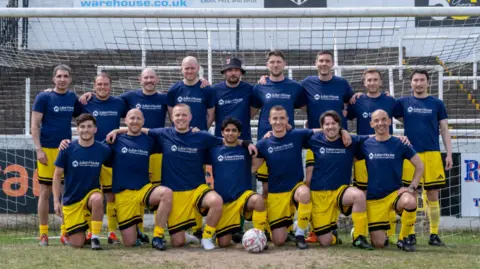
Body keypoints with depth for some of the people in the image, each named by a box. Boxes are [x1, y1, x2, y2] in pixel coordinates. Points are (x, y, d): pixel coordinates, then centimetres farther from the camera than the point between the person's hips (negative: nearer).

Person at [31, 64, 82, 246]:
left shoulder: (72, 97, 9)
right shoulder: (43, 97, -4)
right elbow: (34, 125, -6)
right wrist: (39, 149, -13)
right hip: (47, 150, -4)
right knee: (45, 192, 1)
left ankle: (65, 233, 13)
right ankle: (43, 234, 8)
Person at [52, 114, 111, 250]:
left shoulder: (103, 150, -7)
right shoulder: (67, 149, -8)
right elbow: (57, 176, -1)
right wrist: (56, 201, -5)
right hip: (71, 199, 0)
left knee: (97, 199, -38)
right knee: (77, 243, -5)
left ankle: (95, 237, -20)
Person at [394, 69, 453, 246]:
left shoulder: (437, 104, 8)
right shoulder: (403, 103, 8)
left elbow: (444, 130, 9)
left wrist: (449, 154, 3)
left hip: (432, 154, 0)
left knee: (433, 196, 2)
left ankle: (434, 234, 9)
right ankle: (410, 234, 11)